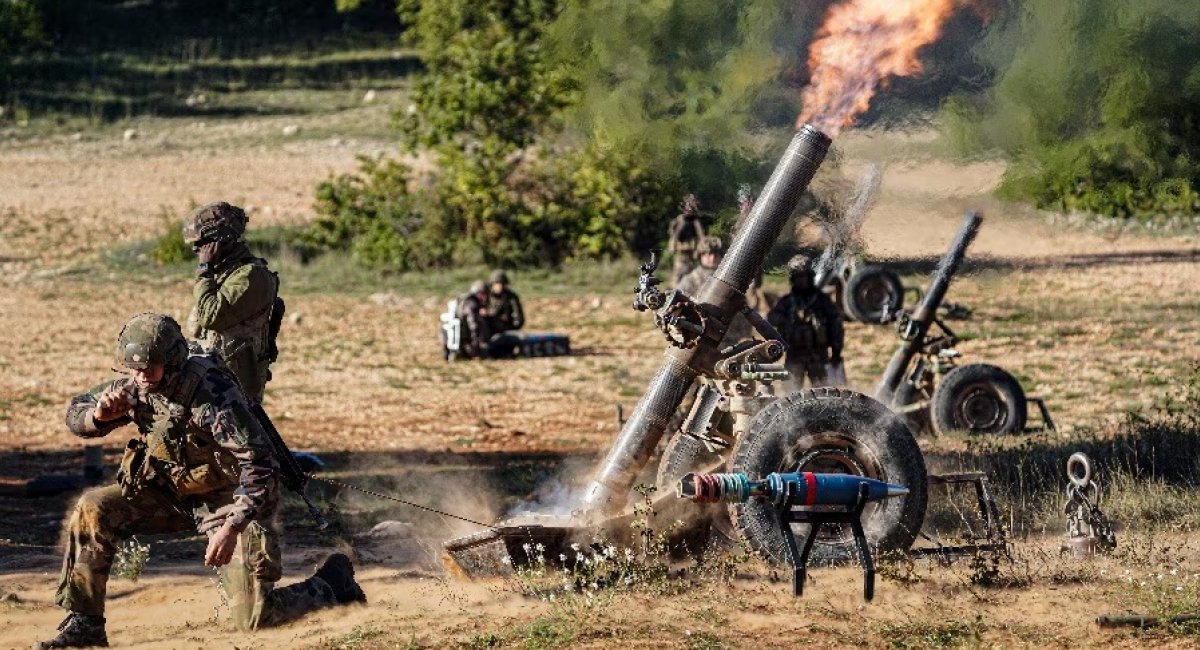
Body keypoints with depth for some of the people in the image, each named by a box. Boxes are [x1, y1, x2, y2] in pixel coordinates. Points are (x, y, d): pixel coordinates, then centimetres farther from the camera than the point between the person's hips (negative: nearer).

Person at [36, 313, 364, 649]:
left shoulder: (211, 394, -31)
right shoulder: (135, 387, -10)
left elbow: (261, 467, -33)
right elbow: (76, 414, 6)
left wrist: (231, 528, -42)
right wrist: (100, 415, -19)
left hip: (232, 499, -6)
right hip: (174, 493, 6)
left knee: (254, 617, -11)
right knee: (93, 510, -14)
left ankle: (332, 580, 18)